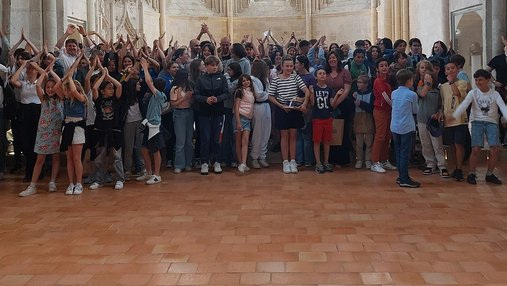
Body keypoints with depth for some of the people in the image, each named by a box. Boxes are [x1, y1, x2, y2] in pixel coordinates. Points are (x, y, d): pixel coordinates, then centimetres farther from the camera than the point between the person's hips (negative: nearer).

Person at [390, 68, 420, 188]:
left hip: (395, 127, 6)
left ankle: (401, 176, 19)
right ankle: (404, 179, -3)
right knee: (405, 153, -4)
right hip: (407, 127, -6)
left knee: (398, 152, 12)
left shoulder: (394, 93, 6)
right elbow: (415, 110, 2)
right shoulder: (412, 95, -10)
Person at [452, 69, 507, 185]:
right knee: (476, 149, -13)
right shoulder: (473, 93, 0)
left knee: (495, 149, -10)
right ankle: (471, 174, 6)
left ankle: (490, 174, 9)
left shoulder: (495, 94, 1)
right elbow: (464, 105, -13)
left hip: (491, 122, 1)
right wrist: (454, 116, -29)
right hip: (477, 122, -1)